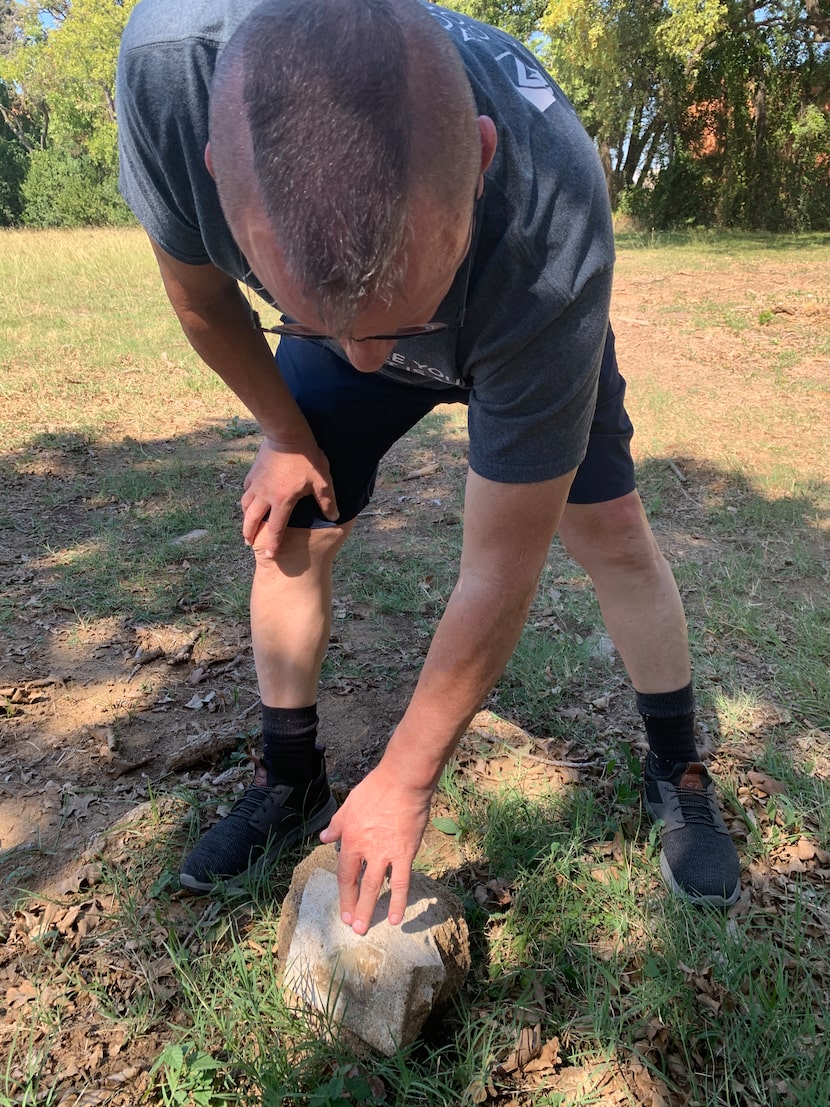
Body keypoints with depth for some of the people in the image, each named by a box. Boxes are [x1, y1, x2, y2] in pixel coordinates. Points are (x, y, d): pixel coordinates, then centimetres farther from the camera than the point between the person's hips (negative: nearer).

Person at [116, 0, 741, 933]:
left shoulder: (551, 238, -45)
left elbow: (499, 572, -37)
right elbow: (201, 294, -14)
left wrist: (404, 782, -27)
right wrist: (285, 434, -5)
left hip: (527, 331, -2)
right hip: (325, 308, 3)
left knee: (610, 530, -12)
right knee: (287, 529, -5)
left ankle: (678, 776, 14)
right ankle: (289, 786, 17)